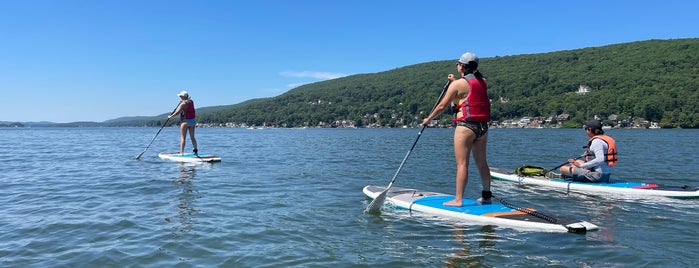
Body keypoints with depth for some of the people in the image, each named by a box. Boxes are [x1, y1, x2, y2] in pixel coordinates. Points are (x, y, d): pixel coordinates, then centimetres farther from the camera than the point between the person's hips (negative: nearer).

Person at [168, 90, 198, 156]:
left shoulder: (183, 103, -13)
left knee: (183, 138, -4)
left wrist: (171, 116, -1)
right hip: (193, 121, 7)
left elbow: (177, 112, -14)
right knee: (192, 137, 15)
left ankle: (181, 152, -6)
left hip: (185, 121, -7)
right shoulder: (191, 102, 9)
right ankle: (196, 151, 17)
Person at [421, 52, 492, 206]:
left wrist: (428, 119, 10)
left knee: (462, 164, -6)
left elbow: (442, 106, -3)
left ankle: (458, 199, -6)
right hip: (482, 127, 7)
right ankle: (486, 196, 21)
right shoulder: (482, 82, 12)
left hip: (466, 126, -7)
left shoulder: (457, 84, -7)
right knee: (482, 163, 13)